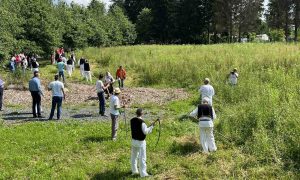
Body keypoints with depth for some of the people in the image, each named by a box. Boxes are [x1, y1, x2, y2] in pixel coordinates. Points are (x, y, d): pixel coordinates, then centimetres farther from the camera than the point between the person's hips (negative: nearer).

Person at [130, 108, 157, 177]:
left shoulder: (132, 120, -2)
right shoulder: (141, 122, -23)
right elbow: (146, 132, -20)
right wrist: (151, 126, -10)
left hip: (133, 140, 7)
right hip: (140, 142, -7)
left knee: (134, 156, 19)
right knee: (142, 158, 3)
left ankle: (134, 171, 30)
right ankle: (143, 173, 9)